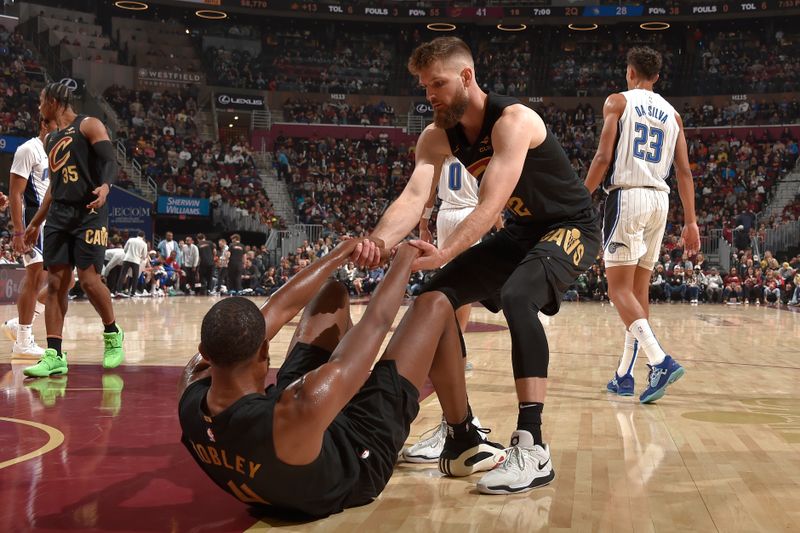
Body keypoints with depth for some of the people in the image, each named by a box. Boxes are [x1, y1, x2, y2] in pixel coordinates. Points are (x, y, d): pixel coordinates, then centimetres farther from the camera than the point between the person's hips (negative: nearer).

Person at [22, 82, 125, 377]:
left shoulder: (89, 125, -1)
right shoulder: (51, 139, 21)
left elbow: (110, 161, -12)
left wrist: (105, 186, -33)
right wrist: (35, 222, 26)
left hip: (88, 213, -7)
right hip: (59, 216, 7)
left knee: (89, 280, -11)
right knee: (55, 283, -1)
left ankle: (113, 334, 13)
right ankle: (54, 355, -1)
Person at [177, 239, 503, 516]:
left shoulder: (191, 388, -26)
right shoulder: (305, 408, -46)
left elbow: (280, 309, -16)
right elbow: (376, 323, -30)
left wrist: (344, 251, -5)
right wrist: (404, 260, -10)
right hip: (358, 460, -5)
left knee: (333, 292, 16)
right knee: (434, 306, -3)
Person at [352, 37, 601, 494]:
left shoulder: (513, 120, -27)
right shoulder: (437, 137, -6)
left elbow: (490, 206, -37)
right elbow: (414, 196, -22)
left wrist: (444, 254, -51)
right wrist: (379, 241, -42)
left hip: (572, 226, -8)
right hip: (522, 231, 8)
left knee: (517, 298, -36)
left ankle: (533, 448, -32)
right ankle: (461, 432, 7)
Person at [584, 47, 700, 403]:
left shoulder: (618, 101, 2)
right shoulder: (672, 114, 17)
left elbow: (604, 157, -9)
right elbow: (684, 171, 10)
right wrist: (690, 222, 10)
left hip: (627, 196, -6)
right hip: (660, 200, 6)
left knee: (619, 287, -6)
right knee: (639, 289, 10)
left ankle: (661, 361, -23)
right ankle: (624, 374, 15)